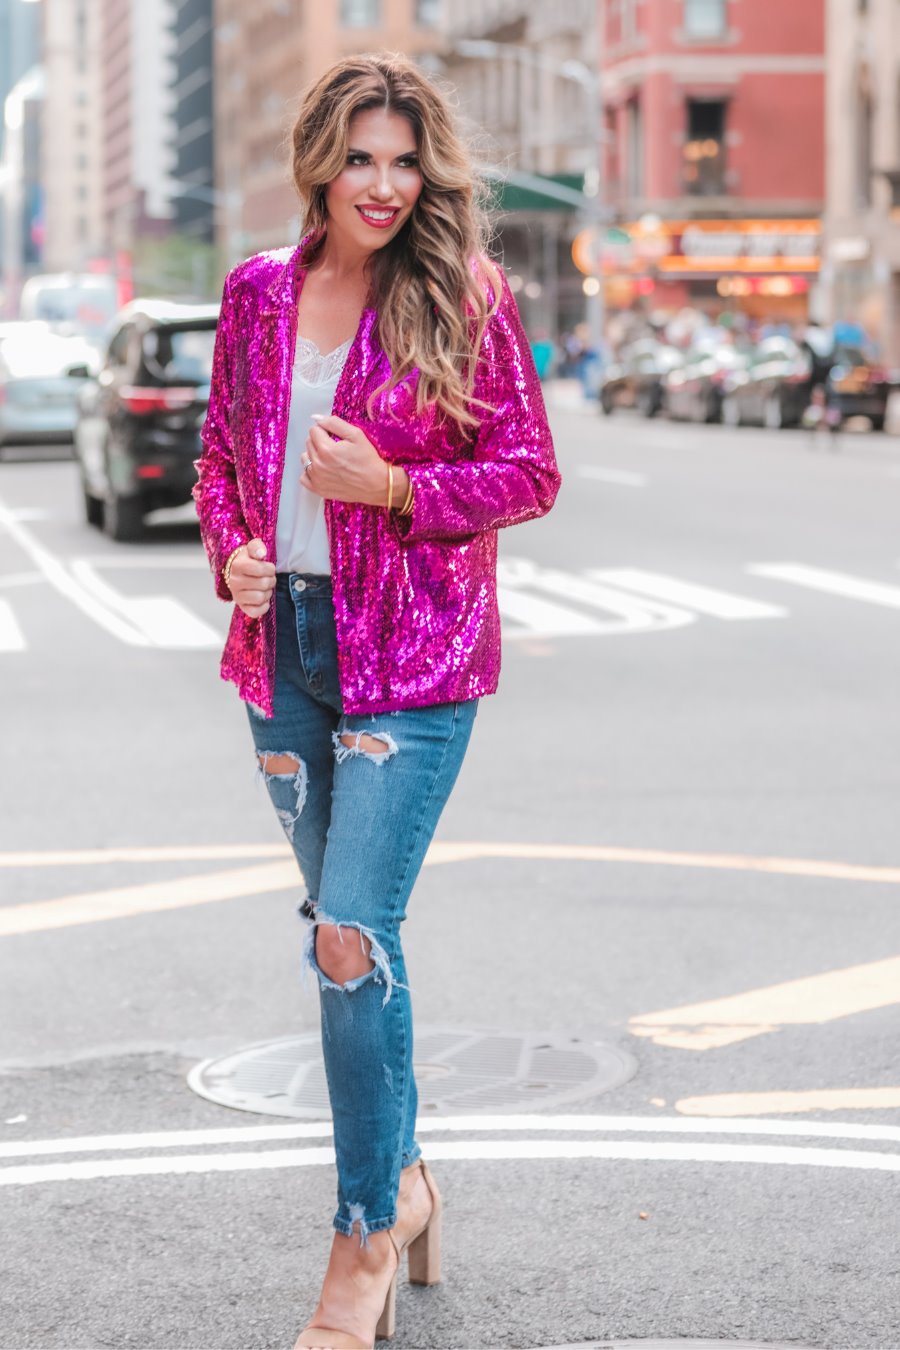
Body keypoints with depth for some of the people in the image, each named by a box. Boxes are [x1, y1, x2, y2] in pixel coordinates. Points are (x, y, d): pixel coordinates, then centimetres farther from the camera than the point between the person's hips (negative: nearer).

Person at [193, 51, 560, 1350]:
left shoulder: (465, 296, -6)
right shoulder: (259, 292, 6)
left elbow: (530, 471, -4)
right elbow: (221, 450, 16)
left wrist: (395, 488, -17)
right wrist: (230, 553, -2)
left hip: (414, 655, -5)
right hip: (284, 644, 5)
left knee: (354, 935, -13)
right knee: (349, 929, 15)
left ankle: (367, 1234, -1)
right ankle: (403, 1172, 33)